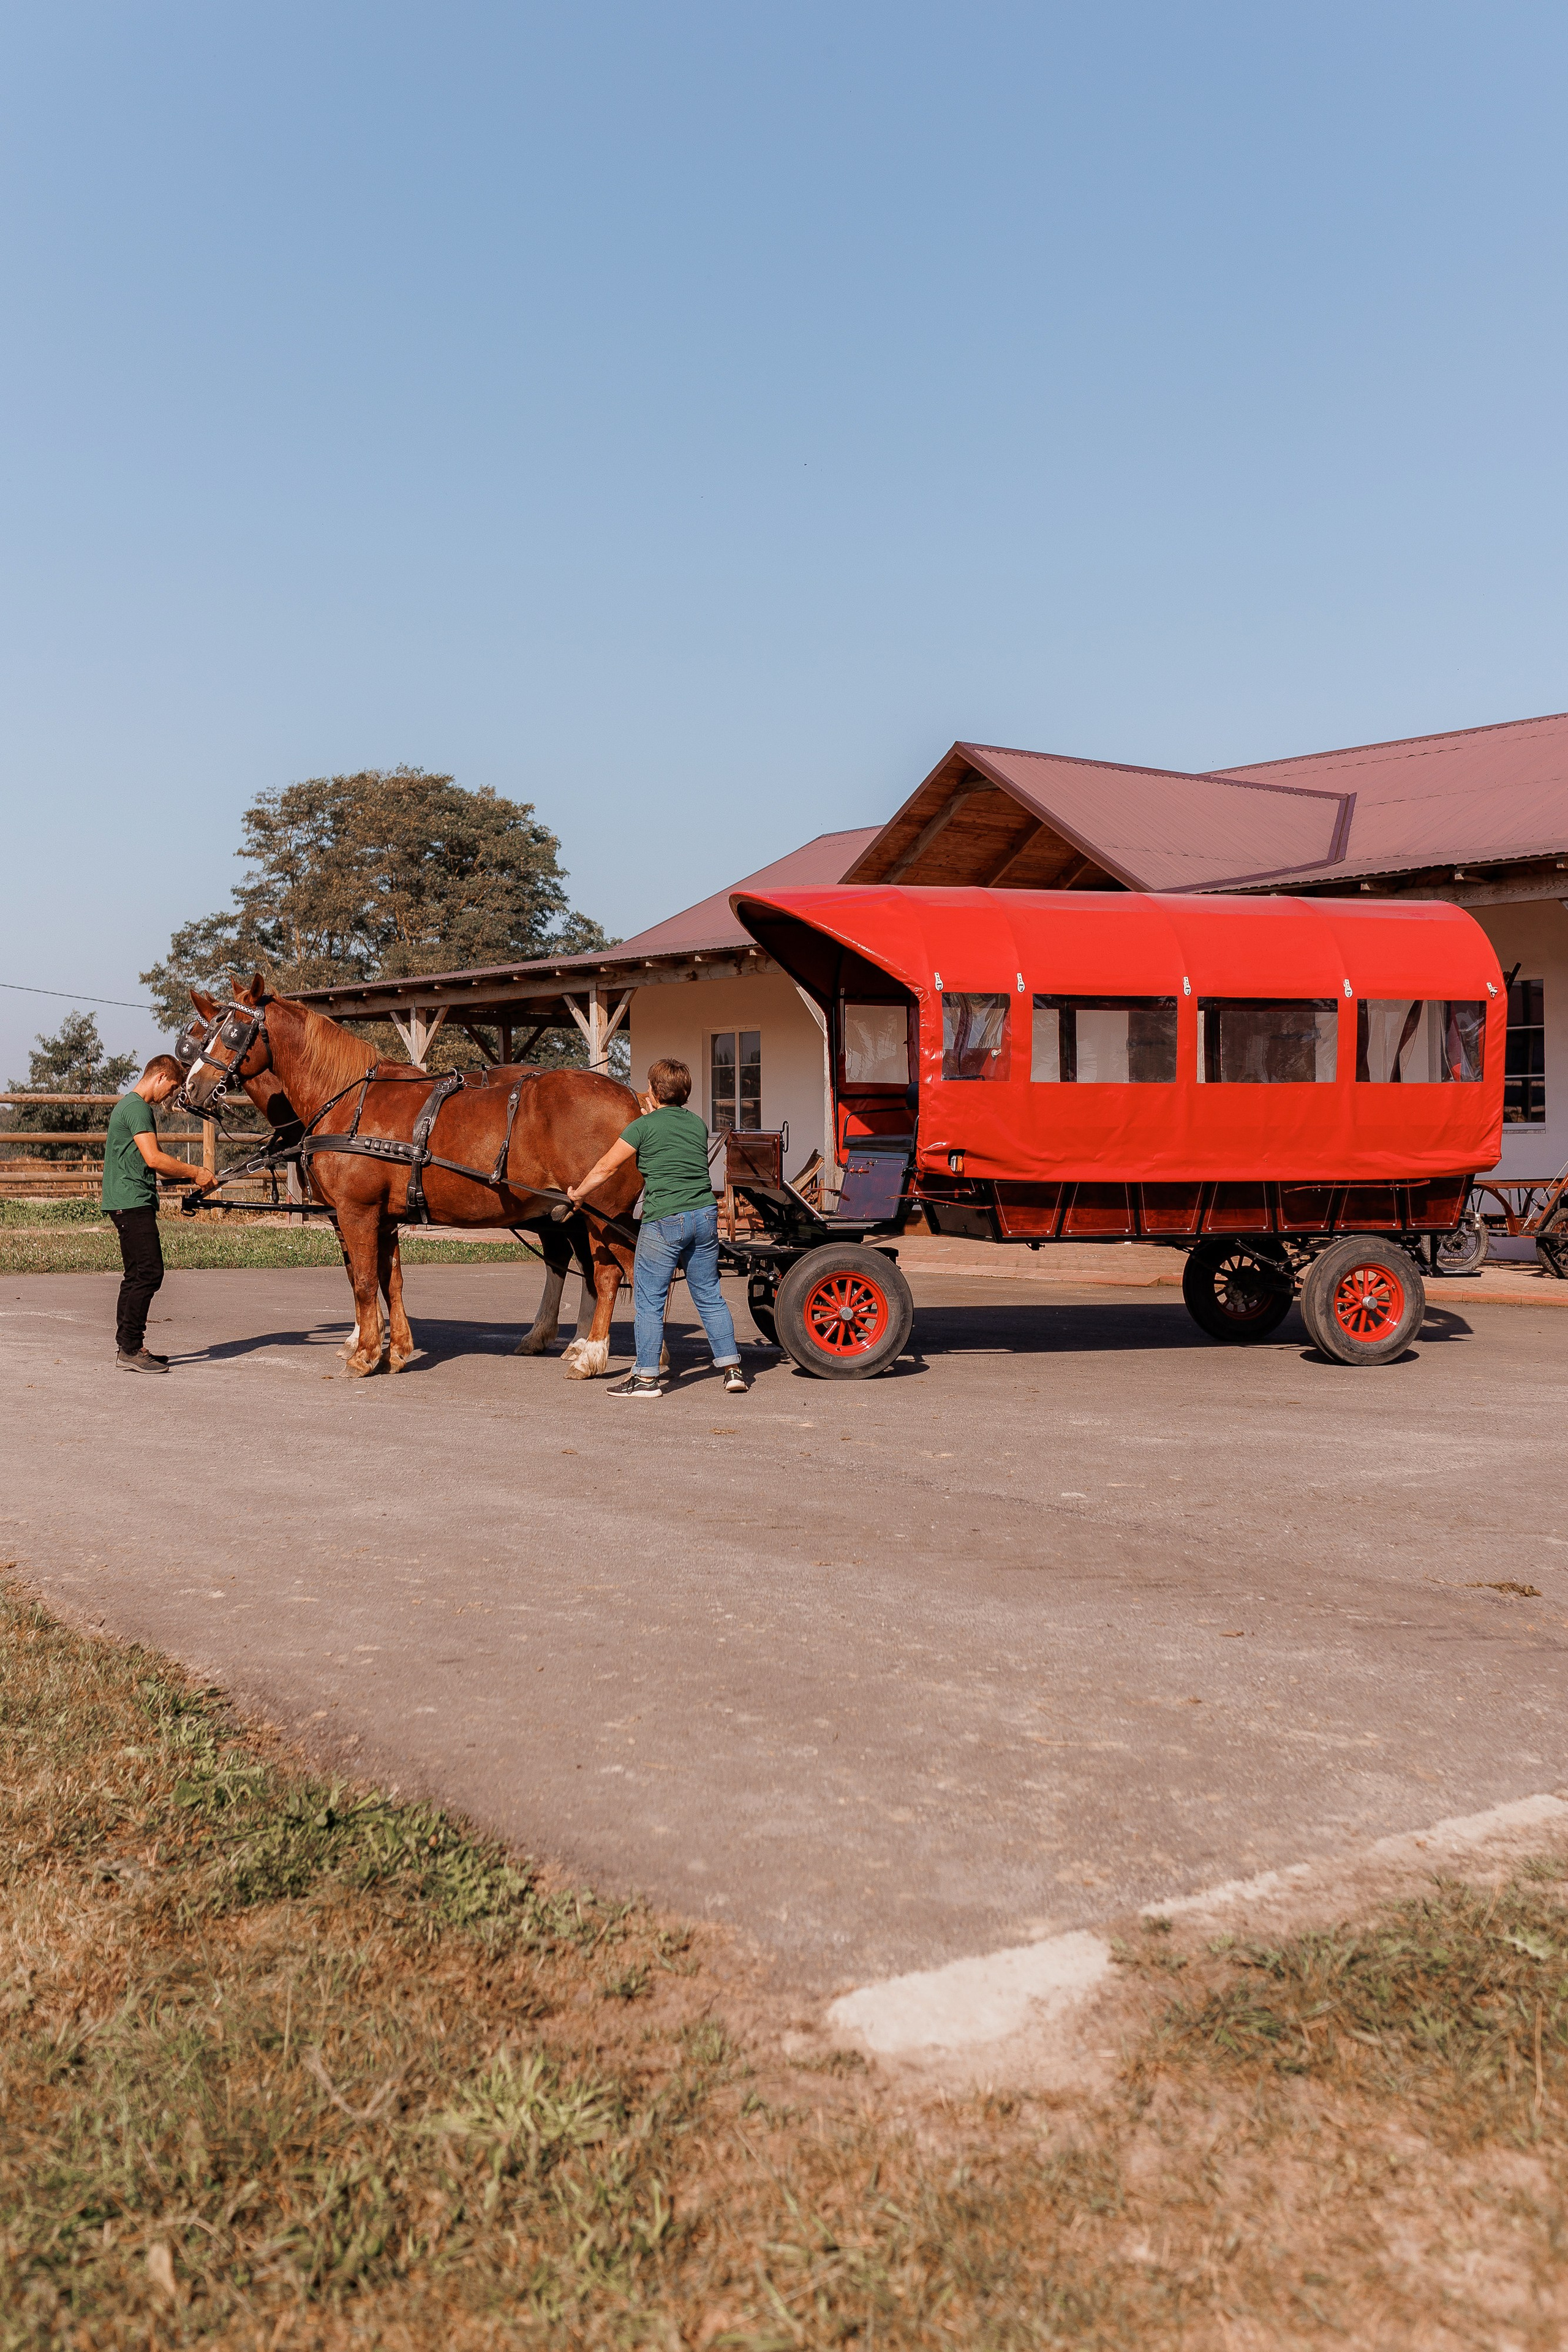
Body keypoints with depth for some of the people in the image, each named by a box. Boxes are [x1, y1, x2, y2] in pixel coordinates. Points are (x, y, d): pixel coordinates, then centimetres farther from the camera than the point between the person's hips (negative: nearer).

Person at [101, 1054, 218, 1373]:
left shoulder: (130, 1105, 22)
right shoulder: (137, 1107, -11)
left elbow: (146, 1163, 25)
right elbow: (154, 1159, -21)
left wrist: (188, 1177, 15)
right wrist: (195, 1173, -11)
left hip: (130, 1204, 11)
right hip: (133, 1202, -11)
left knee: (138, 1275, 12)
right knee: (148, 1273, -11)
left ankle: (127, 1347, 16)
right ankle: (130, 1349, -10)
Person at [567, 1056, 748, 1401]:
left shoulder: (644, 1127, -4)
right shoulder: (698, 1124, 12)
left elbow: (605, 1168, 3)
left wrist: (577, 1192, 20)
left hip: (664, 1221, -6)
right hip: (705, 1216, 6)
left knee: (649, 1299, 3)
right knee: (709, 1295, 14)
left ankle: (646, 1376, 7)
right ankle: (732, 1368, 14)